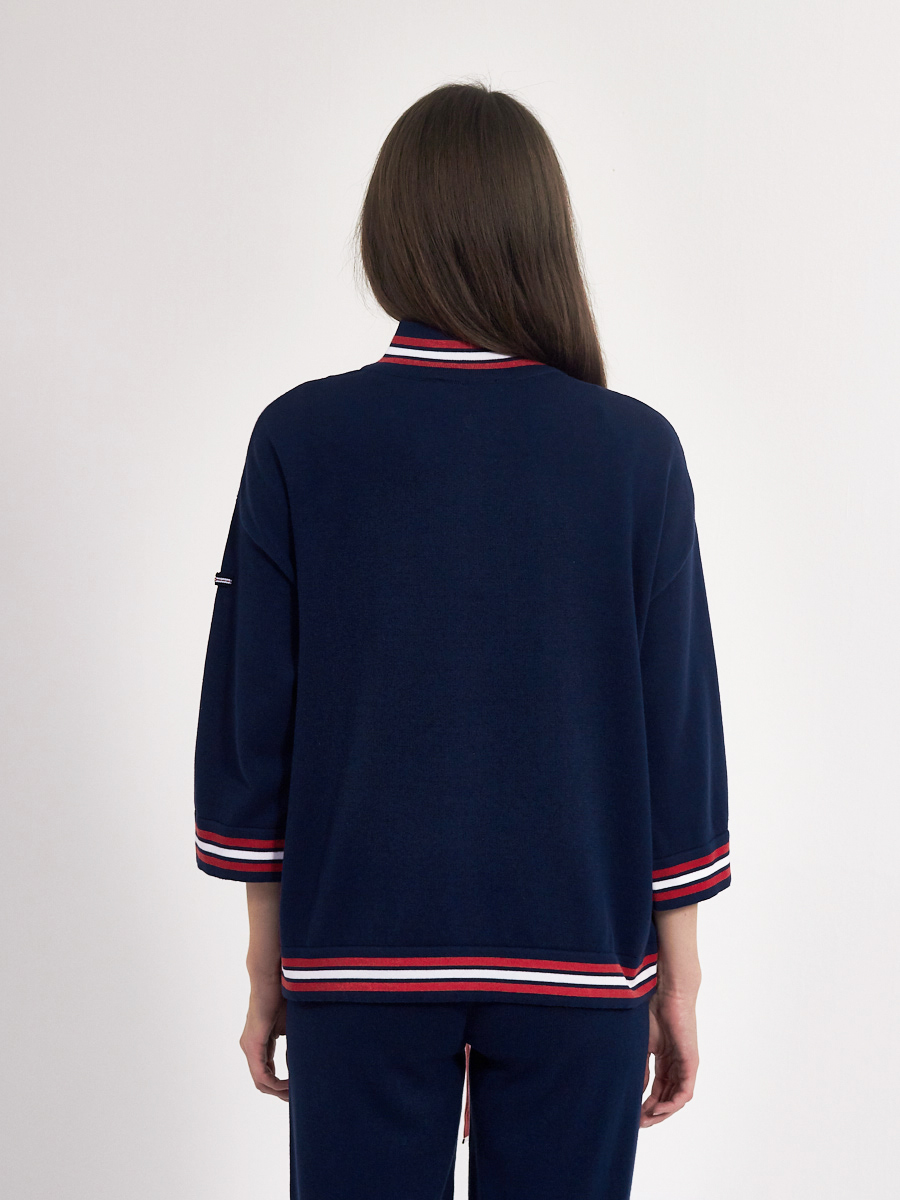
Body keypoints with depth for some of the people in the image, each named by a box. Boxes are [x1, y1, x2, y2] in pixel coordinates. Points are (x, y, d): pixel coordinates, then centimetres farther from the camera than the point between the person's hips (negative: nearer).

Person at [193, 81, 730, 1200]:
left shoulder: (298, 439, -6)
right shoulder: (635, 450, -7)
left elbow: (249, 716, -3)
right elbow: (678, 723, -4)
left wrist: (266, 965, 8)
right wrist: (675, 977, 7)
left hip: (358, 950, 0)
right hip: (578, 952, 0)